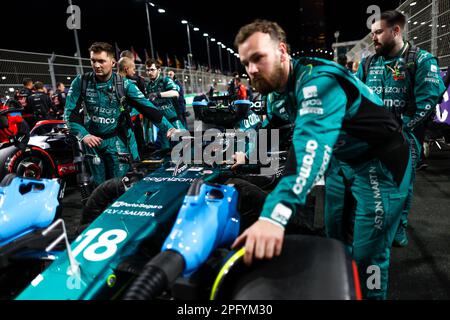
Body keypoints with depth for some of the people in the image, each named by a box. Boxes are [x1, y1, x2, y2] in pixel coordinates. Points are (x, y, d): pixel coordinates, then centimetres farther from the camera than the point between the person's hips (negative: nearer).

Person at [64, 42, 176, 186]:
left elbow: (146, 107, -13)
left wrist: (167, 128, -22)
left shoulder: (124, 84, -9)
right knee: (99, 184, 12)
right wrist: (84, 135, -19)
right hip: (92, 139, 1)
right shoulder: (81, 82, -6)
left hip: (116, 139, -1)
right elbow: (70, 112, -5)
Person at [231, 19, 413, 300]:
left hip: (380, 163, -9)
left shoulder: (318, 80, -30)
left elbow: (312, 142, -47)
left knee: (368, 254, -5)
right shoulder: (277, 90, -1)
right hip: (344, 160, 9)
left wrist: (274, 214, -58)